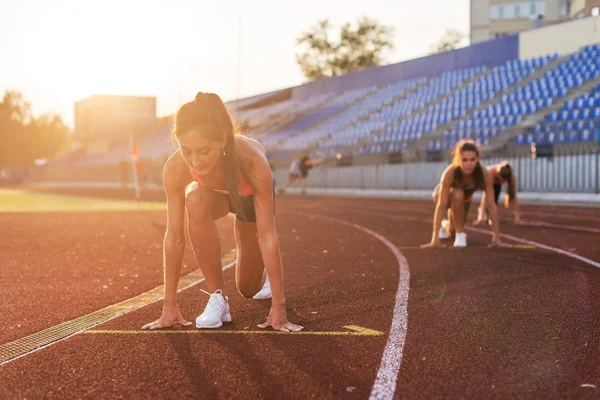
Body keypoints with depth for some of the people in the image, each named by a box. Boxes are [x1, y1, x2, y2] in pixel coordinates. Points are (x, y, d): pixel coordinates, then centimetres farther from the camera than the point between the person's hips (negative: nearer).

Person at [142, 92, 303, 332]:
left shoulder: (252, 161, -44)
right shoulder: (175, 168, -38)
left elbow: (267, 236, -42)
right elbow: (174, 237, -31)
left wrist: (279, 307, -41)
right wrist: (170, 306, -30)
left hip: (249, 196, -1)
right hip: (215, 194, 1)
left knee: (249, 289, 4)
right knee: (196, 201, -37)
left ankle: (267, 272, 43)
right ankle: (217, 298, -23)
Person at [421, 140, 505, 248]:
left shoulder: (485, 174, -36)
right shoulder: (450, 172, -42)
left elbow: (491, 204, -31)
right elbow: (441, 205, -42)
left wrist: (496, 236, -32)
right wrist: (435, 239, -44)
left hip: (464, 199, 3)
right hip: (442, 194, -3)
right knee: (458, 194, -36)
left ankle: (445, 225, 47)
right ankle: (460, 235, -16)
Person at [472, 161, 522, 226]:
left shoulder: (512, 177, -38)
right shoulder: (491, 173, -47)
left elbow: (514, 196, -35)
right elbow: (485, 194, -50)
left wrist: (517, 216, -38)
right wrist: (480, 217, -54)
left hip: (497, 183, 3)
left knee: (494, 201, -14)